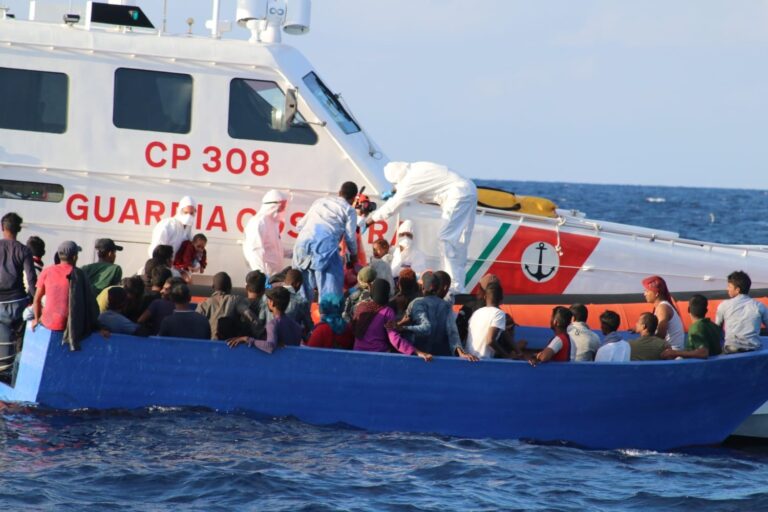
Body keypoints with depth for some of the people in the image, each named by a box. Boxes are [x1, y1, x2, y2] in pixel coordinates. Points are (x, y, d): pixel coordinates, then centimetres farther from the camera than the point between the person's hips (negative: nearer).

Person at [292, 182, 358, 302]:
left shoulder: (320, 201, 28)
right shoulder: (349, 210, 14)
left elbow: (300, 225, 27)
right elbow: (350, 236, 9)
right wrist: (354, 255, 26)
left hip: (303, 241, 5)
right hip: (325, 244, -5)